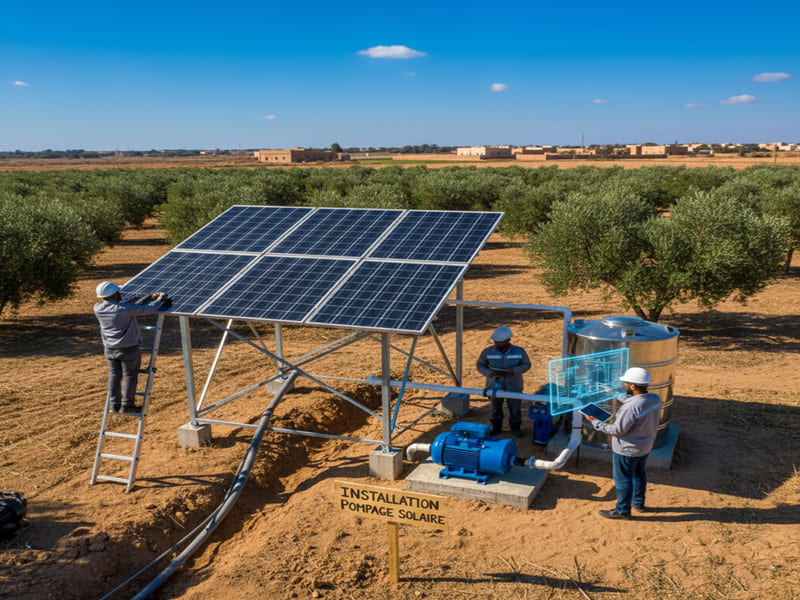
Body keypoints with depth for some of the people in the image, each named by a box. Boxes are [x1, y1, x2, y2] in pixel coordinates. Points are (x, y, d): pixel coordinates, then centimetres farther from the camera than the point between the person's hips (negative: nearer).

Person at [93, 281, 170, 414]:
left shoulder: (98, 309, -3)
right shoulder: (124, 309, -23)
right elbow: (147, 309, -18)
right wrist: (160, 299, 1)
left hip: (109, 349, 6)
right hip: (128, 348, -6)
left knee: (114, 376, 15)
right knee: (130, 376, 6)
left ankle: (115, 404, 20)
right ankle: (127, 404, 10)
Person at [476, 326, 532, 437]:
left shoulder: (519, 351, -12)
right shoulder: (488, 352, -12)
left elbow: (526, 364, -2)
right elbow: (480, 365, -1)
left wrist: (514, 370, -20)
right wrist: (490, 373, -20)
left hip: (513, 386, -1)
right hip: (495, 385, 1)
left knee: (515, 407, 10)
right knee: (496, 406, 16)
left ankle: (515, 428, 32)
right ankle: (496, 427, 36)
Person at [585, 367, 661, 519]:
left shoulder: (631, 407, -35)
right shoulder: (655, 399, -12)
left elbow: (617, 430, -25)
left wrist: (595, 422, -16)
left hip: (627, 450, -8)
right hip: (646, 446, 8)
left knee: (623, 479, 12)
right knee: (638, 473, 28)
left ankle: (622, 510, 28)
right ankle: (638, 502, 46)